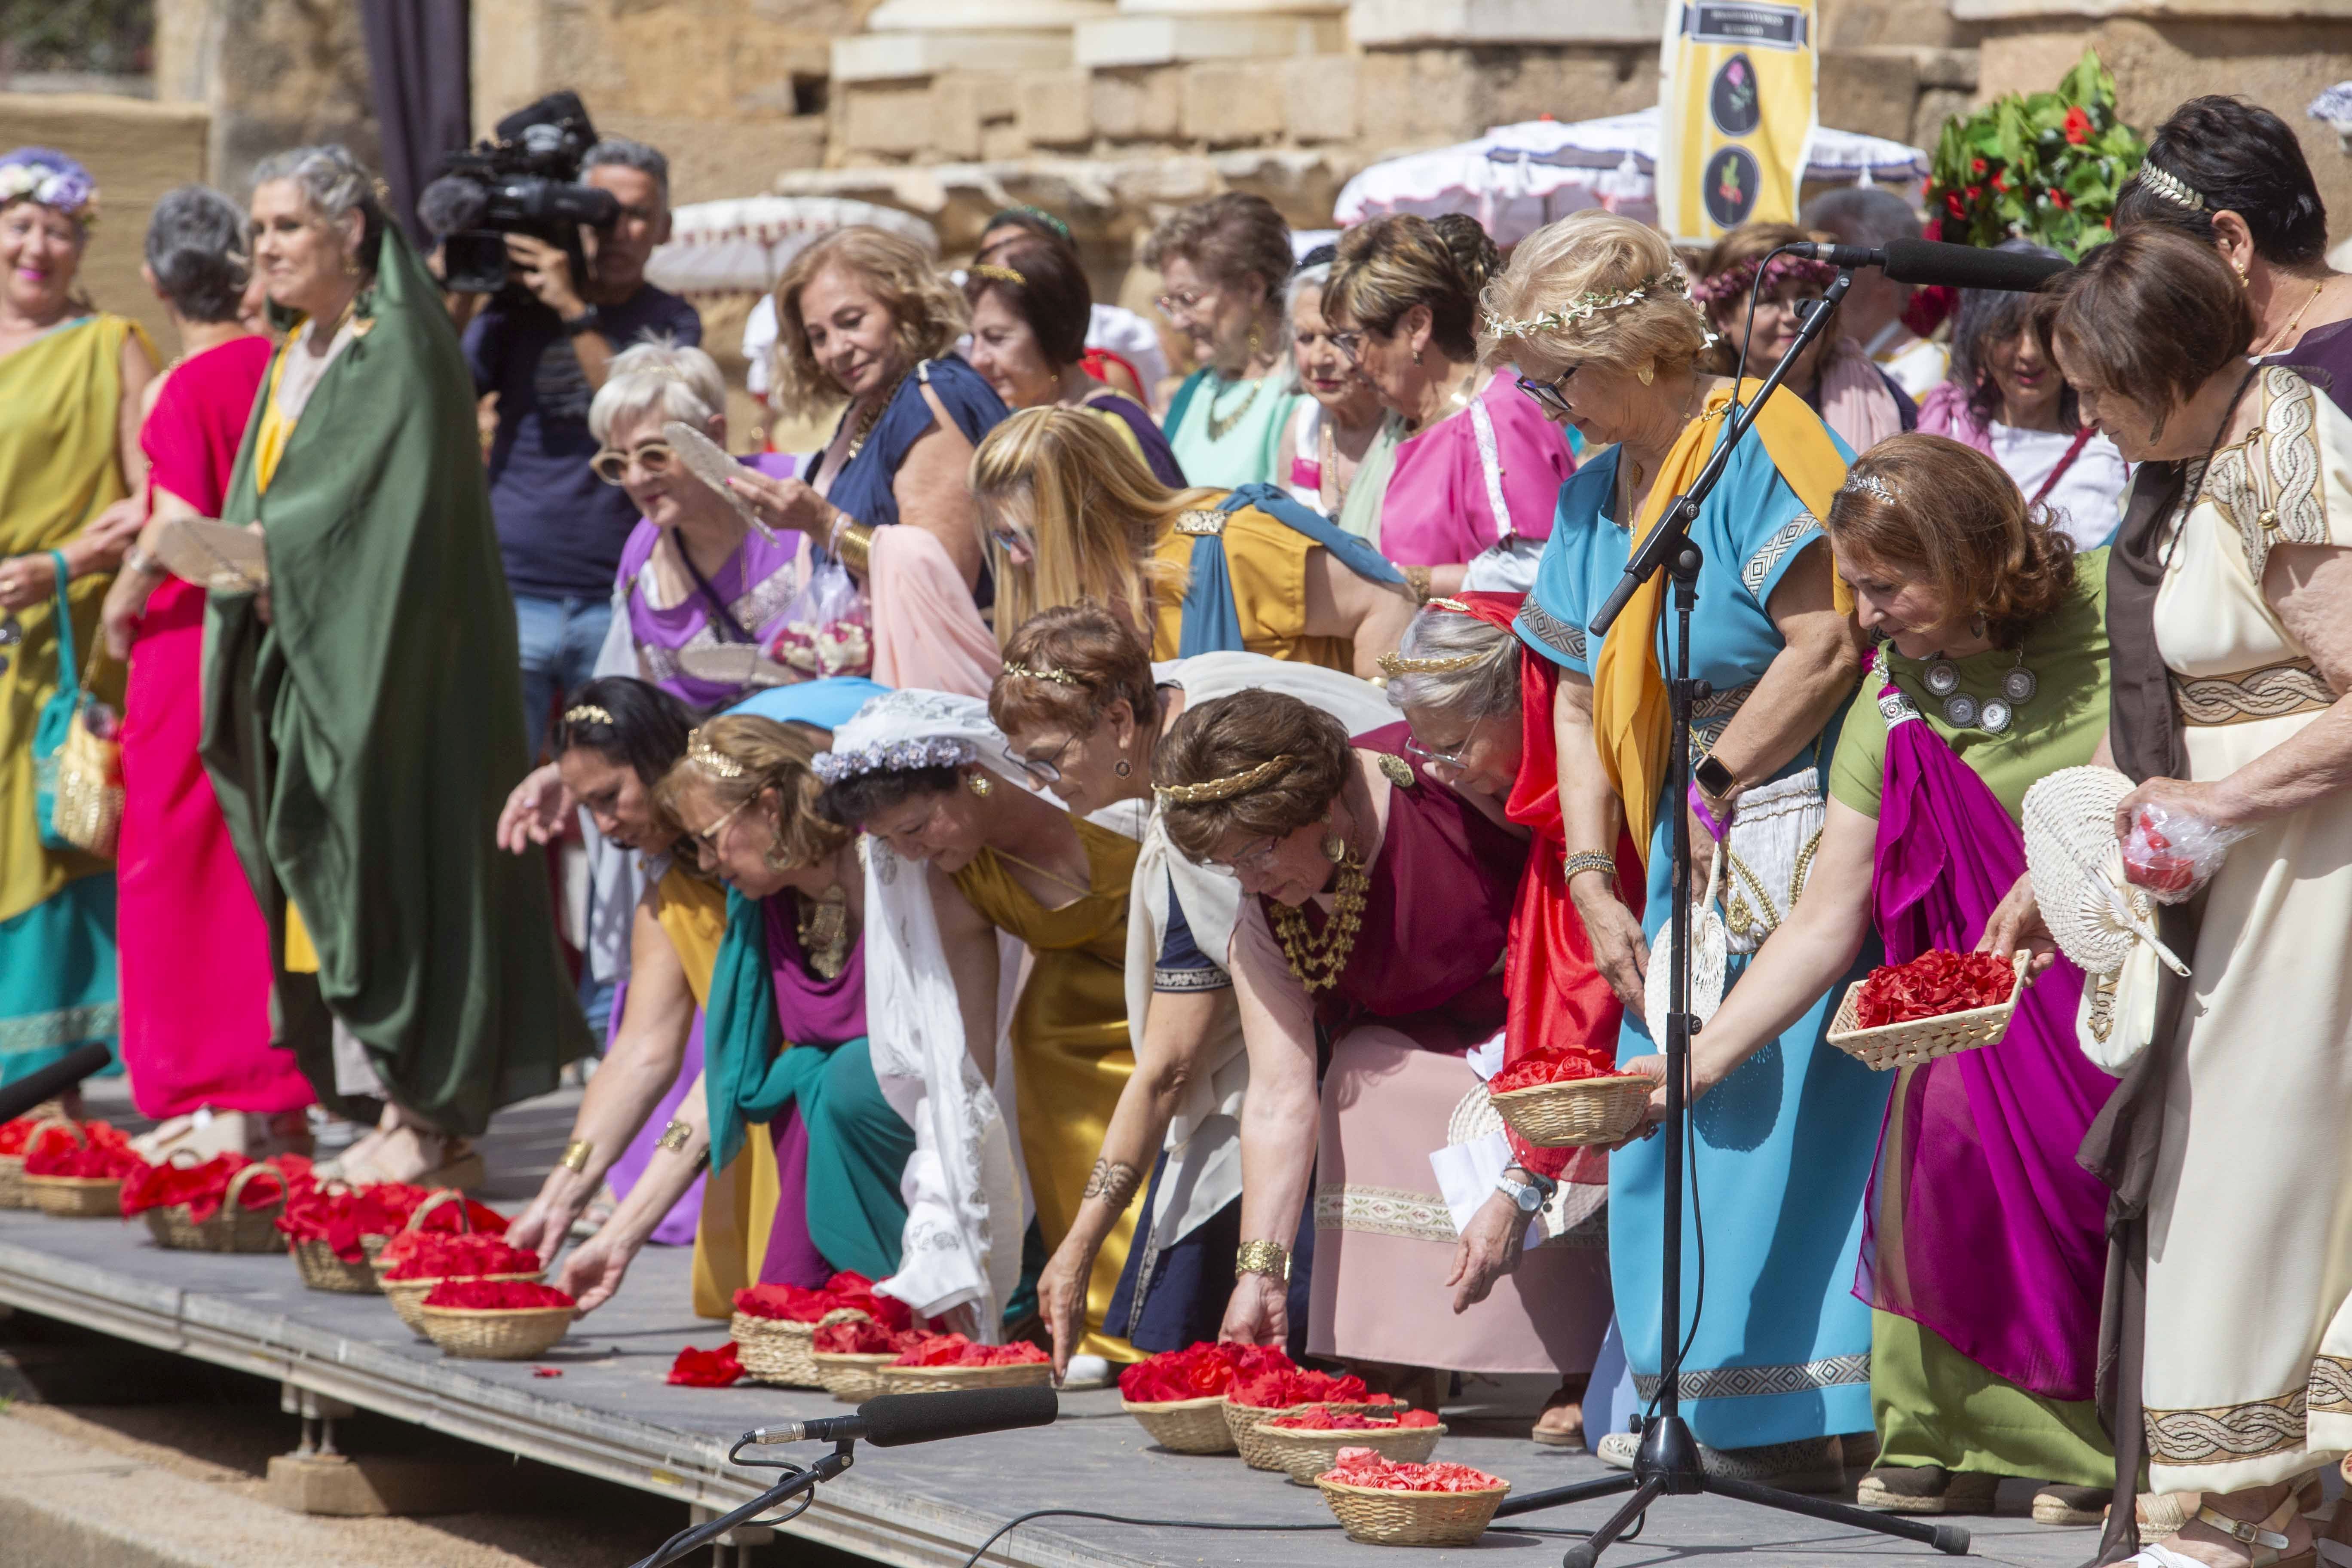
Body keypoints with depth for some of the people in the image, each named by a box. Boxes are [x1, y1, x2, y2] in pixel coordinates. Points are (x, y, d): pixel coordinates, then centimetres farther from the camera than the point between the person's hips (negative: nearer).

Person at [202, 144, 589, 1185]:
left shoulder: (399, 350, -11)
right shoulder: (295, 358, 17)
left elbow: (391, 512, -19)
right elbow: (262, 504, 18)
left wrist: (273, 563, -15)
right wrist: (247, 564, 0)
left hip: (377, 656, -9)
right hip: (296, 654, 9)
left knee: (383, 856, -9)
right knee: (324, 868, 5)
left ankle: (422, 1118, -5)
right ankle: (419, 1118, 7)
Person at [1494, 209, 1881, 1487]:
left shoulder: (1758, 444, -12)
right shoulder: (1593, 493, 13)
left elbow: (1830, 641, -20)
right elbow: (1582, 703, 15)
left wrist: (1716, 794, -13)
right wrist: (1594, 881, 4)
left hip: (1794, 828, -8)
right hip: (1689, 854, 8)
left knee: (1774, 1102, -11)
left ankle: (1785, 1414, -6)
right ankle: (1686, 1406, 12)